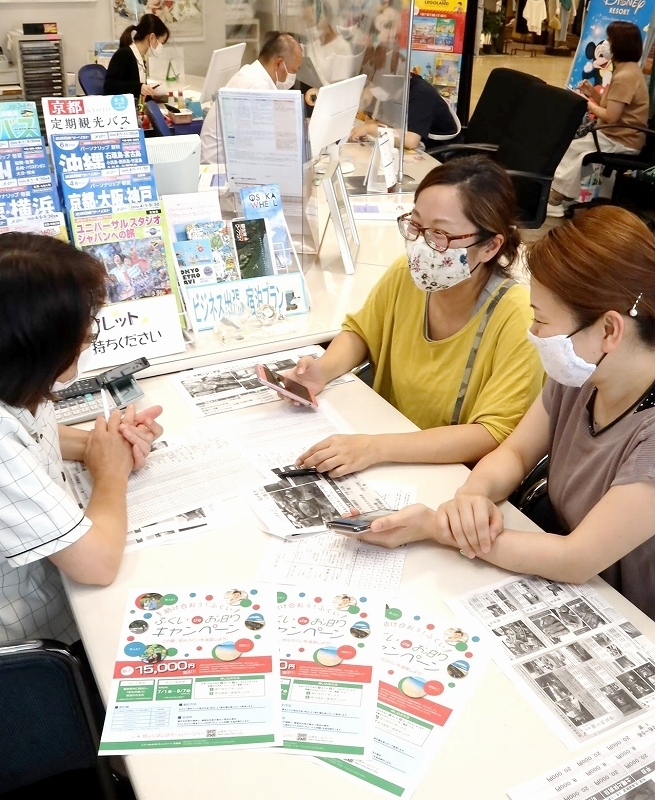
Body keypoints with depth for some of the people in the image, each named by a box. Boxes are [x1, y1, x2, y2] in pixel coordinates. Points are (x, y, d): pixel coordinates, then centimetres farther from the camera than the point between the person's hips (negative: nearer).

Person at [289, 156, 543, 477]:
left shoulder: (516, 318, -23)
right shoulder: (405, 274, -8)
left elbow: (495, 435, -24)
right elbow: (360, 332, 11)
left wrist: (377, 448, -33)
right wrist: (324, 370, -10)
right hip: (391, 472, 5)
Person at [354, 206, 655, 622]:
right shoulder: (580, 374, -9)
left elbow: (577, 560, -28)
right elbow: (515, 452, 1)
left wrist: (433, 527, -26)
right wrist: (473, 494, -21)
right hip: (565, 593, 5)